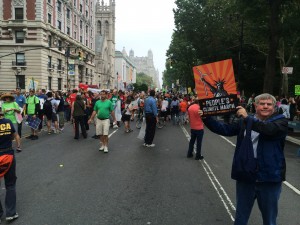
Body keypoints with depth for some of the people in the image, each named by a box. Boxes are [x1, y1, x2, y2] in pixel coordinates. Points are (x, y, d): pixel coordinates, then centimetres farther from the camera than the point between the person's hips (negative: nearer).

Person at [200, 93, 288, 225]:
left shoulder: (280, 121, -3)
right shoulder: (245, 121, 8)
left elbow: (270, 129, -24)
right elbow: (225, 129, 3)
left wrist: (247, 117, -24)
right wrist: (206, 118, -6)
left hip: (269, 178, -3)